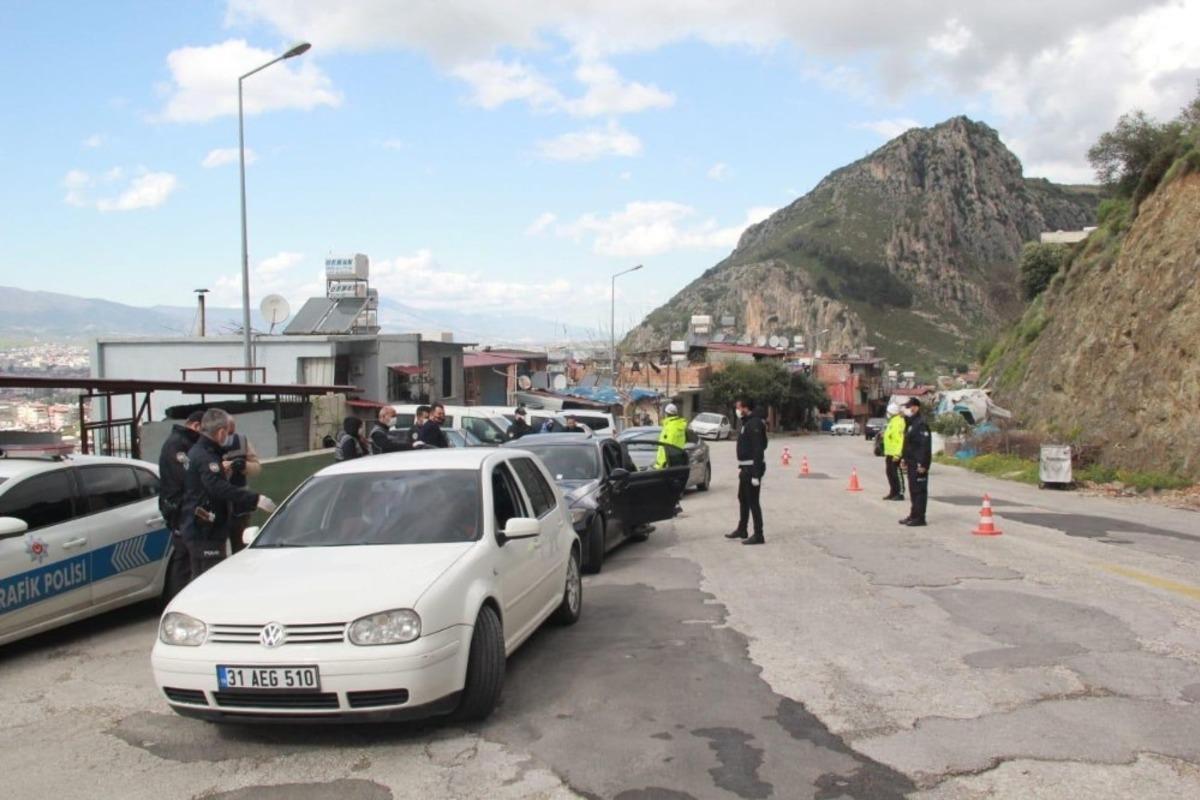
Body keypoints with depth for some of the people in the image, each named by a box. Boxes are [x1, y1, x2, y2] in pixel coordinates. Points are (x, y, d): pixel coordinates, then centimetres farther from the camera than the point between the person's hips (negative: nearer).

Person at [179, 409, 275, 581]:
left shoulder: (196, 452, 16)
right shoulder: (205, 457, -18)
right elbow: (221, 488, -31)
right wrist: (256, 499, -34)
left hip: (194, 529, 11)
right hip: (205, 533, -11)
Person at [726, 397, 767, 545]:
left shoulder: (754, 424, -19)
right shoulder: (746, 423, 14)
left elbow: (758, 450, -23)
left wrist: (756, 474, -25)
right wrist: (741, 466, 21)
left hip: (753, 468, -11)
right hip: (746, 468, 11)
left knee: (752, 501, -6)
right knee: (742, 499, 19)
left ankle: (758, 535, 0)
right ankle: (741, 530, 31)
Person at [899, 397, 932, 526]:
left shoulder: (921, 424, -16)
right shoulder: (911, 423, 16)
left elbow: (925, 445, -22)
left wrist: (922, 463, -24)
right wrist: (905, 459, 22)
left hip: (919, 464, -10)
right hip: (912, 463, 10)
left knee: (919, 490, -6)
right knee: (913, 490, 15)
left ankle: (919, 518, -2)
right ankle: (913, 515, 23)